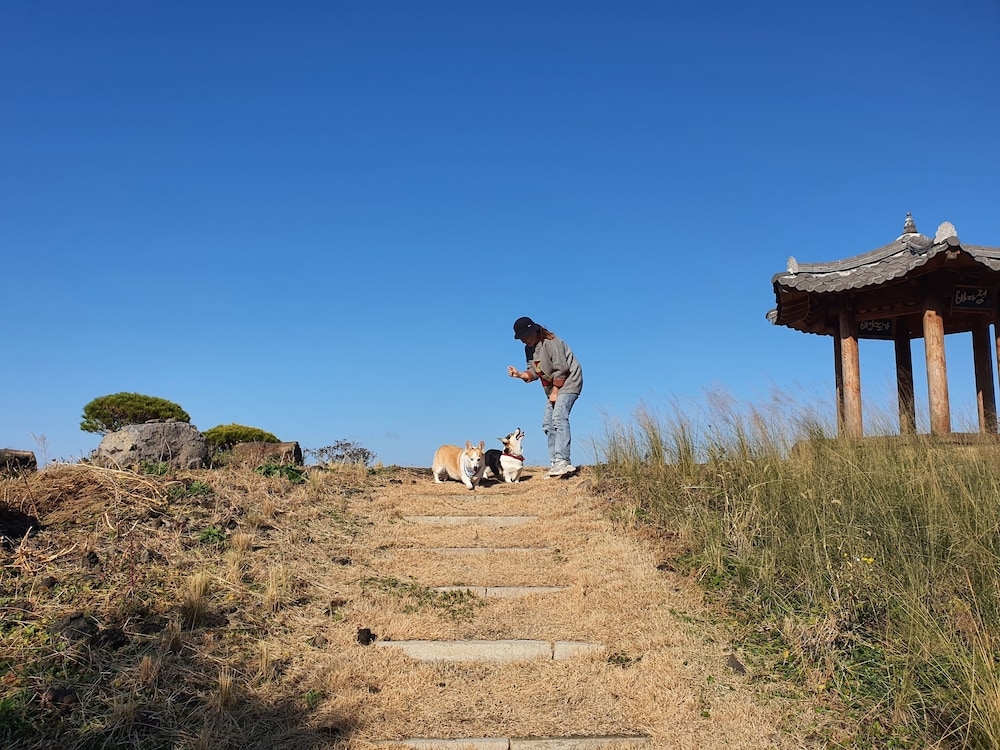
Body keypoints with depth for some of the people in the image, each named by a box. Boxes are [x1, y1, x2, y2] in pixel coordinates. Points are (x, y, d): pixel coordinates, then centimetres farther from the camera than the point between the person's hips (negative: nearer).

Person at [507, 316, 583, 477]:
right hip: (553, 388, 10)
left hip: (568, 383, -10)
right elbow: (533, 372, 6)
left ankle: (562, 461, -31)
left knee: (559, 417, -25)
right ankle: (555, 464, 7)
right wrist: (519, 374, -11)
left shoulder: (551, 342, -22)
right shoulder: (529, 349, 5)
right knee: (547, 424, 5)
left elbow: (561, 370, -23)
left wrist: (555, 392, -18)